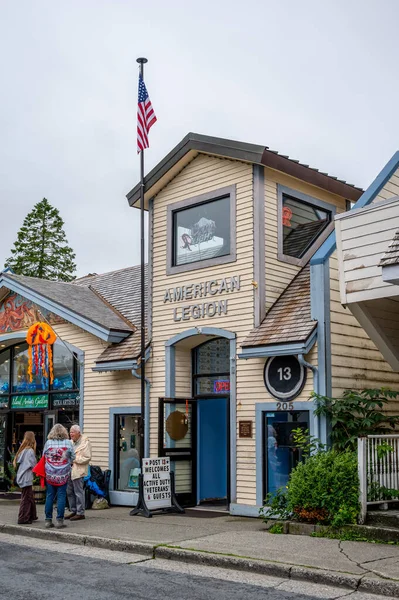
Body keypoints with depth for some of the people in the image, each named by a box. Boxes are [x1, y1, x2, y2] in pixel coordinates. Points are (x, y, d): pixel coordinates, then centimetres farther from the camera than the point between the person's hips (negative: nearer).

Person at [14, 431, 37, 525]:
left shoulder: (22, 450, 8)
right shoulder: (30, 451, -16)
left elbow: (18, 461, 12)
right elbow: (34, 465, -15)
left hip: (22, 477, 8)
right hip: (27, 478, -8)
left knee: (30, 497, 17)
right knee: (26, 498, -1)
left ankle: (32, 516, 26)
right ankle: (23, 519, 3)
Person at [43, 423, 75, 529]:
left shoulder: (48, 443, -2)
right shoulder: (68, 443, -5)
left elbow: (44, 456, 8)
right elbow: (73, 457, 1)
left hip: (50, 474, 2)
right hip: (63, 474, -2)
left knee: (49, 496, 9)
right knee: (61, 496, 3)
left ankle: (48, 520, 12)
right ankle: (59, 520, 1)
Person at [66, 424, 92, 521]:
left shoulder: (85, 443, -9)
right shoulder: (71, 442, 16)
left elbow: (87, 458, -14)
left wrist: (74, 460, -16)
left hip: (78, 471, -8)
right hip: (69, 470, 8)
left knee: (78, 492, -4)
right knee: (69, 492, 13)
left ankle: (80, 513, 4)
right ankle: (73, 511, 24)